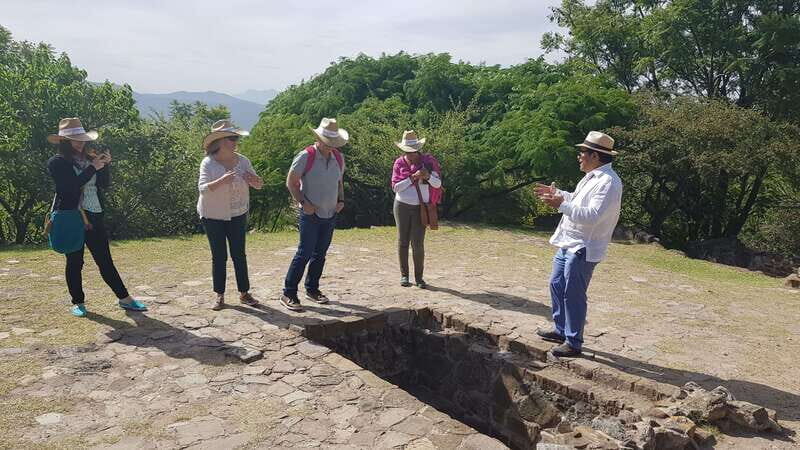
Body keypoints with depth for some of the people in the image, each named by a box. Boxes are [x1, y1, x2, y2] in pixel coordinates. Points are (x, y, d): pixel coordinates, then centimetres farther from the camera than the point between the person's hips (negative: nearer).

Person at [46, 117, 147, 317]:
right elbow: (71, 186, -18)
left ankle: (125, 299, 8)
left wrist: (104, 165, -8)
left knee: (105, 259, 6)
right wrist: (92, 167, -16)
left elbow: (105, 184, 7)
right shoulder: (56, 162, -4)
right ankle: (78, 302, 18)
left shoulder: (89, 158, 9)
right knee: (74, 261, 6)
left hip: (94, 215, 4)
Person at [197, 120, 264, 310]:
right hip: (213, 216, -3)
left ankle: (244, 293, 16)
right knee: (219, 257, 4)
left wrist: (253, 179, -21)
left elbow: (259, 185, 2)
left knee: (239, 254, 6)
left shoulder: (242, 161, -2)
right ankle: (219, 295, 15)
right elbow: (203, 188, -23)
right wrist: (221, 181, -39)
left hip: (238, 215, 3)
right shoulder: (208, 163, -12)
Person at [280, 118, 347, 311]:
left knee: (320, 253, 12)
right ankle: (288, 294, 0)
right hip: (310, 214, -6)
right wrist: (303, 203, -15)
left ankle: (312, 289, 26)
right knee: (305, 253, -8)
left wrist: (341, 200, 5)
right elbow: (291, 182, -7)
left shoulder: (338, 157, 7)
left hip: (330, 214, 6)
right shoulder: (305, 156, -11)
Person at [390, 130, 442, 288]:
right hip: (402, 206, 1)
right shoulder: (399, 163, -1)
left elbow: (438, 184, -3)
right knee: (403, 241, 5)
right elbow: (395, 187, -7)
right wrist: (412, 178, -19)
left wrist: (428, 176, -23)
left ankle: (419, 277, 5)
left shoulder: (427, 161, -2)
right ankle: (404, 275, 16)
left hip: (420, 207, -1)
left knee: (418, 243, -5)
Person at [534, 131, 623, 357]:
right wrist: (557, 193, 19)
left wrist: (561, 205, -30)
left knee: (573, 294, -3)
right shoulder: (593, 177, 13)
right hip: (568, 243, 10)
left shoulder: (608, 183, -20)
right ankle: (561, 330, 33)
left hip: (583, 248, -10)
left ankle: (573, 342, 9)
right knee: (556, 285, 18)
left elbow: (592, 215, -28)